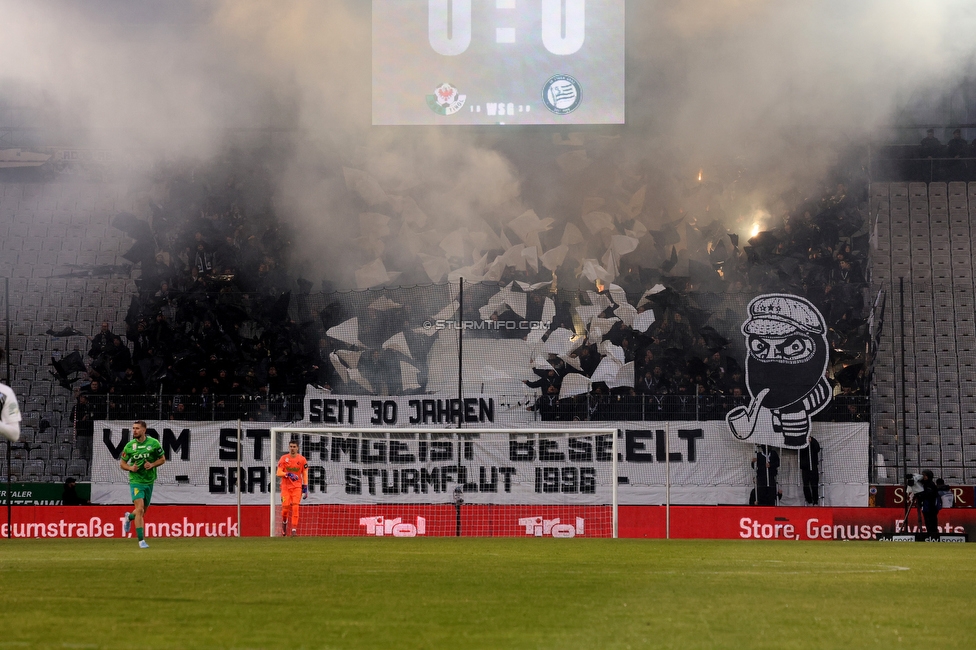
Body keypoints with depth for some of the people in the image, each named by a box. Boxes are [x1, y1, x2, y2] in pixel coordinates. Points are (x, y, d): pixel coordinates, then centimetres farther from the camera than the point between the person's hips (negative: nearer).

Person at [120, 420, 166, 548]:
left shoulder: (154, 443, -4)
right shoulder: (129, 445, -4)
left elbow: (162, 459, 5)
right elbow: (122, 463, 6)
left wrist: (152, 465, -13)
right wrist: (130, 468, -15)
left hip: (149, 481, 2)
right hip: (136, 481, -2)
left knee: (144, 510, 16)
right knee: (140, 510, -15)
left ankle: (129, 517, 50)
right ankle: (141, 540, -11)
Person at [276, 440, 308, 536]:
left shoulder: (302, 459, 1)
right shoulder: (284, 458, 0)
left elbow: (305, 475, 5)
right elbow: (279, 473, -3)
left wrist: (305, 488, 0)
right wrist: (288, 475, -21)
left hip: (297, 487, 0)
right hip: (285, 486, 0)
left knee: (295, 507, -12)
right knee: (285, 507, -5)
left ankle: (294, 529, -11)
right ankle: (284, 523, 26)